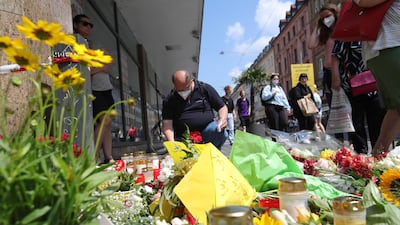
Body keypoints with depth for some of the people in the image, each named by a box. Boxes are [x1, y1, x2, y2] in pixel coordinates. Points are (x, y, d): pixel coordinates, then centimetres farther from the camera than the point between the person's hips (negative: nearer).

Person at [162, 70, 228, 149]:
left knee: (220, 132, -29)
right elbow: (167, 123, -4)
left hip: (206, 132, 0)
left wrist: (223, 119, -13)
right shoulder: (169, 100, 4)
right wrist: (171, 142, -22)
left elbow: (222, 107, 10)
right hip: (183, 138, 0)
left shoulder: (205, 89, 5)